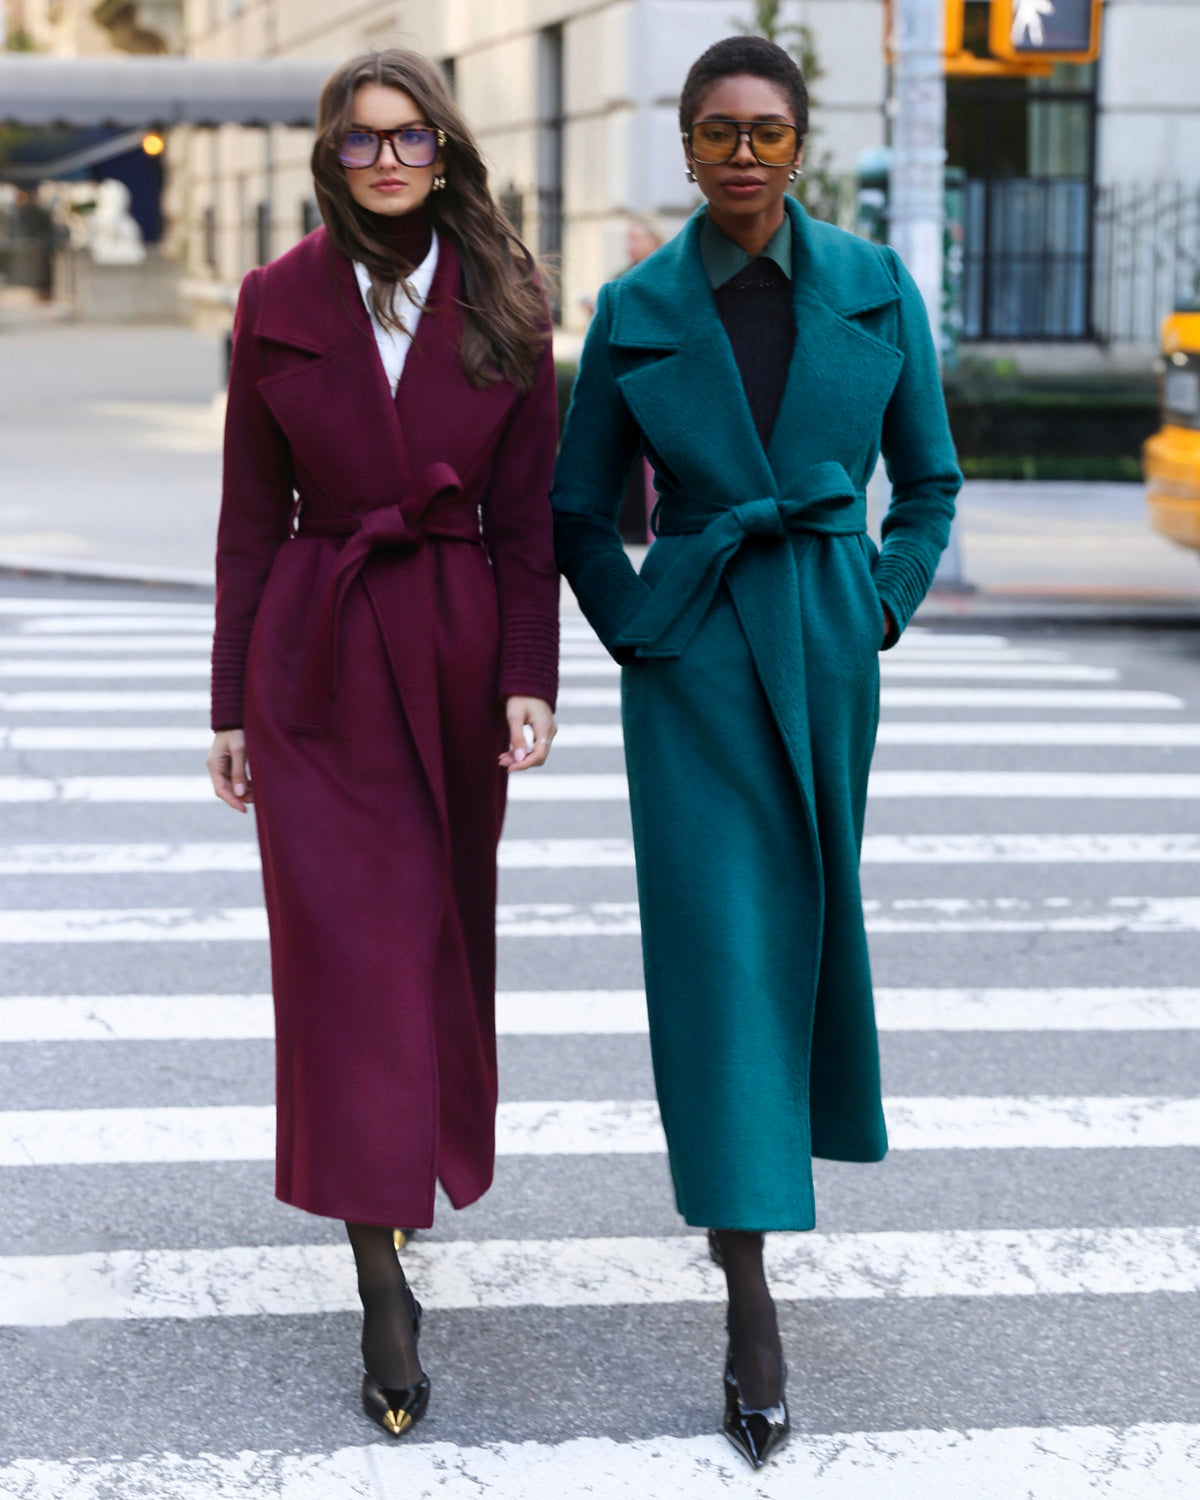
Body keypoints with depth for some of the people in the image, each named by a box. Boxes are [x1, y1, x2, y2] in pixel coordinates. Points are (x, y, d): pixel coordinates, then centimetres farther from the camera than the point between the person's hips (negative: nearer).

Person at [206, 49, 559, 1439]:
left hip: (454, 656, 2)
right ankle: (383, 1284, -6)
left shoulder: (502, 313, 2)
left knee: (443, 931, 13)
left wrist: (527, 680, -6)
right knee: (349, 947, -7)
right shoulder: (278, 305, 1)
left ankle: (422, 1160, 39)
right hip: (317, 659, -1)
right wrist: (231, 705, 3)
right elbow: (250, 518, 3)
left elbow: (525, 516, 2)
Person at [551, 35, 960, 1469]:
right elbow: (576, 509, 7)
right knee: (717, 942, -6)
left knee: (808, 908, 15)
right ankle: (750, 1298, -4)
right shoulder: (635, 312, -2)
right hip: (693, 662, -2)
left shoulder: (874, 288, 1)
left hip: (826, 652, 2)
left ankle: (776, 1123, 45)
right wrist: (636, 636, 1)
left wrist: (881, 613, 3)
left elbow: (929, 477, 10)